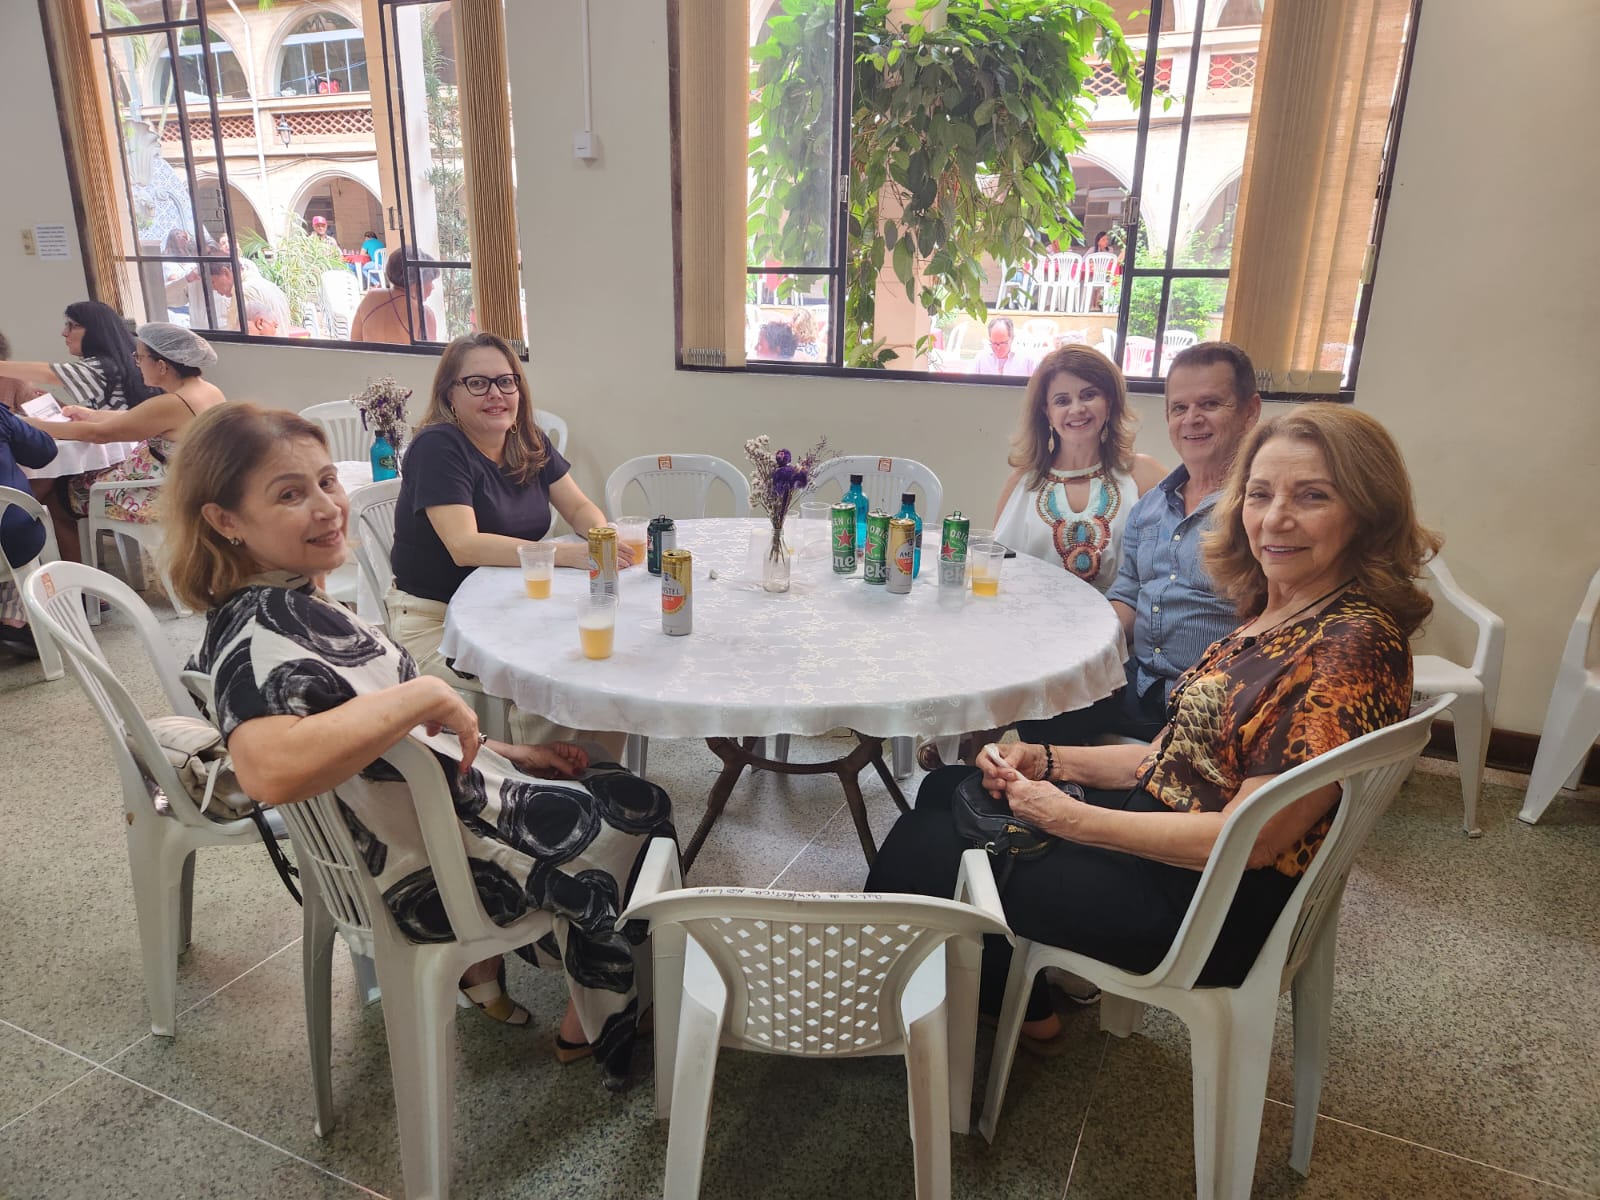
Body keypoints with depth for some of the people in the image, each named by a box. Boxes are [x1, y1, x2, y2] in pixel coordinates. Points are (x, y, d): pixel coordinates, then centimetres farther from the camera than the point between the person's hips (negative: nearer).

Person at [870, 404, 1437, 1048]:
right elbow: (1183, 757, 8)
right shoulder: (1273, 613, 4)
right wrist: (1047, 760, -1)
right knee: (945, 791, 14)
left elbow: (1250, 838, -24)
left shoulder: (1354, 645, -23)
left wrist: (1073, 819, -18)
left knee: (929, 850, 0)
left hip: (1214, 909, -9)